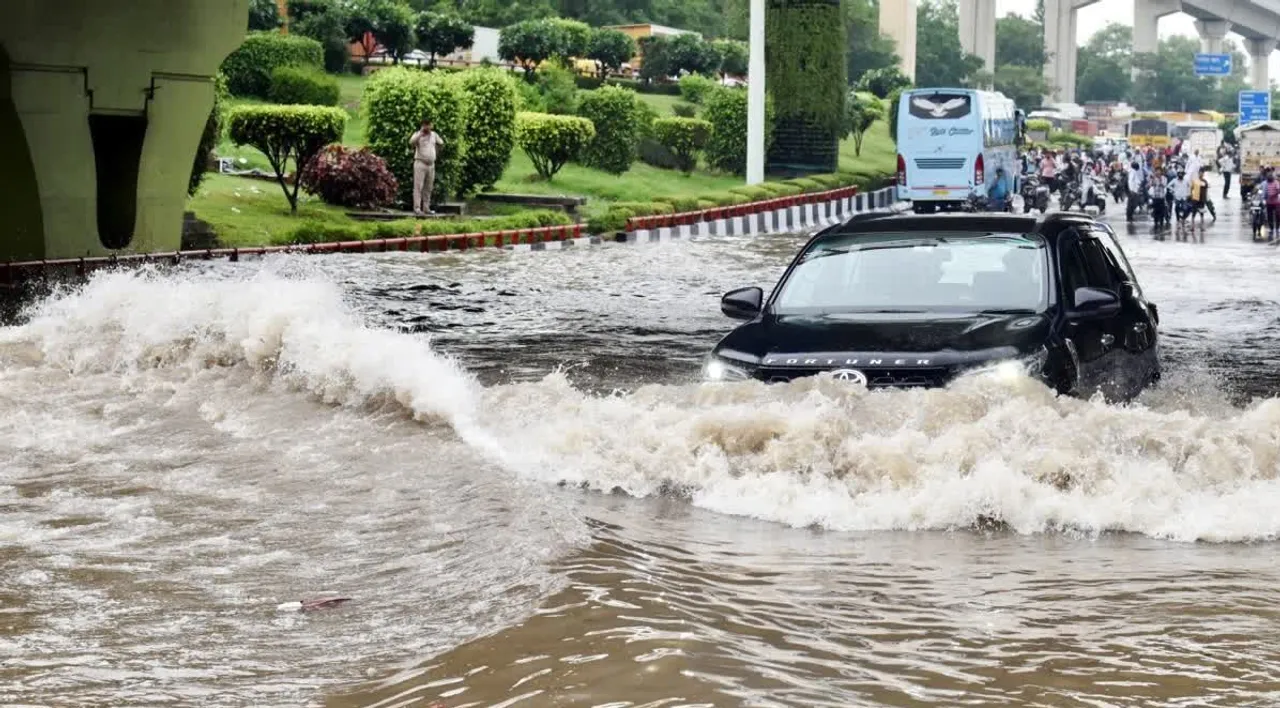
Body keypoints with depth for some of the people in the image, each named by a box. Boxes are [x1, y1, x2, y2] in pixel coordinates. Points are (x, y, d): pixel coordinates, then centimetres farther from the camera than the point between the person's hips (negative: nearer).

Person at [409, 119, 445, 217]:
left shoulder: (434, 134, 11)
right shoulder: (418, 135, -4)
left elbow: (441, 143, 25)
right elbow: (411, 142, -25)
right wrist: (421, 132, -24)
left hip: (431, 165, 5)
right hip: (420, 164, -5)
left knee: (428, 188, 8)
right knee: (418, 187, -9)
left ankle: (426, 208, 14)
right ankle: (417, 209, -13)